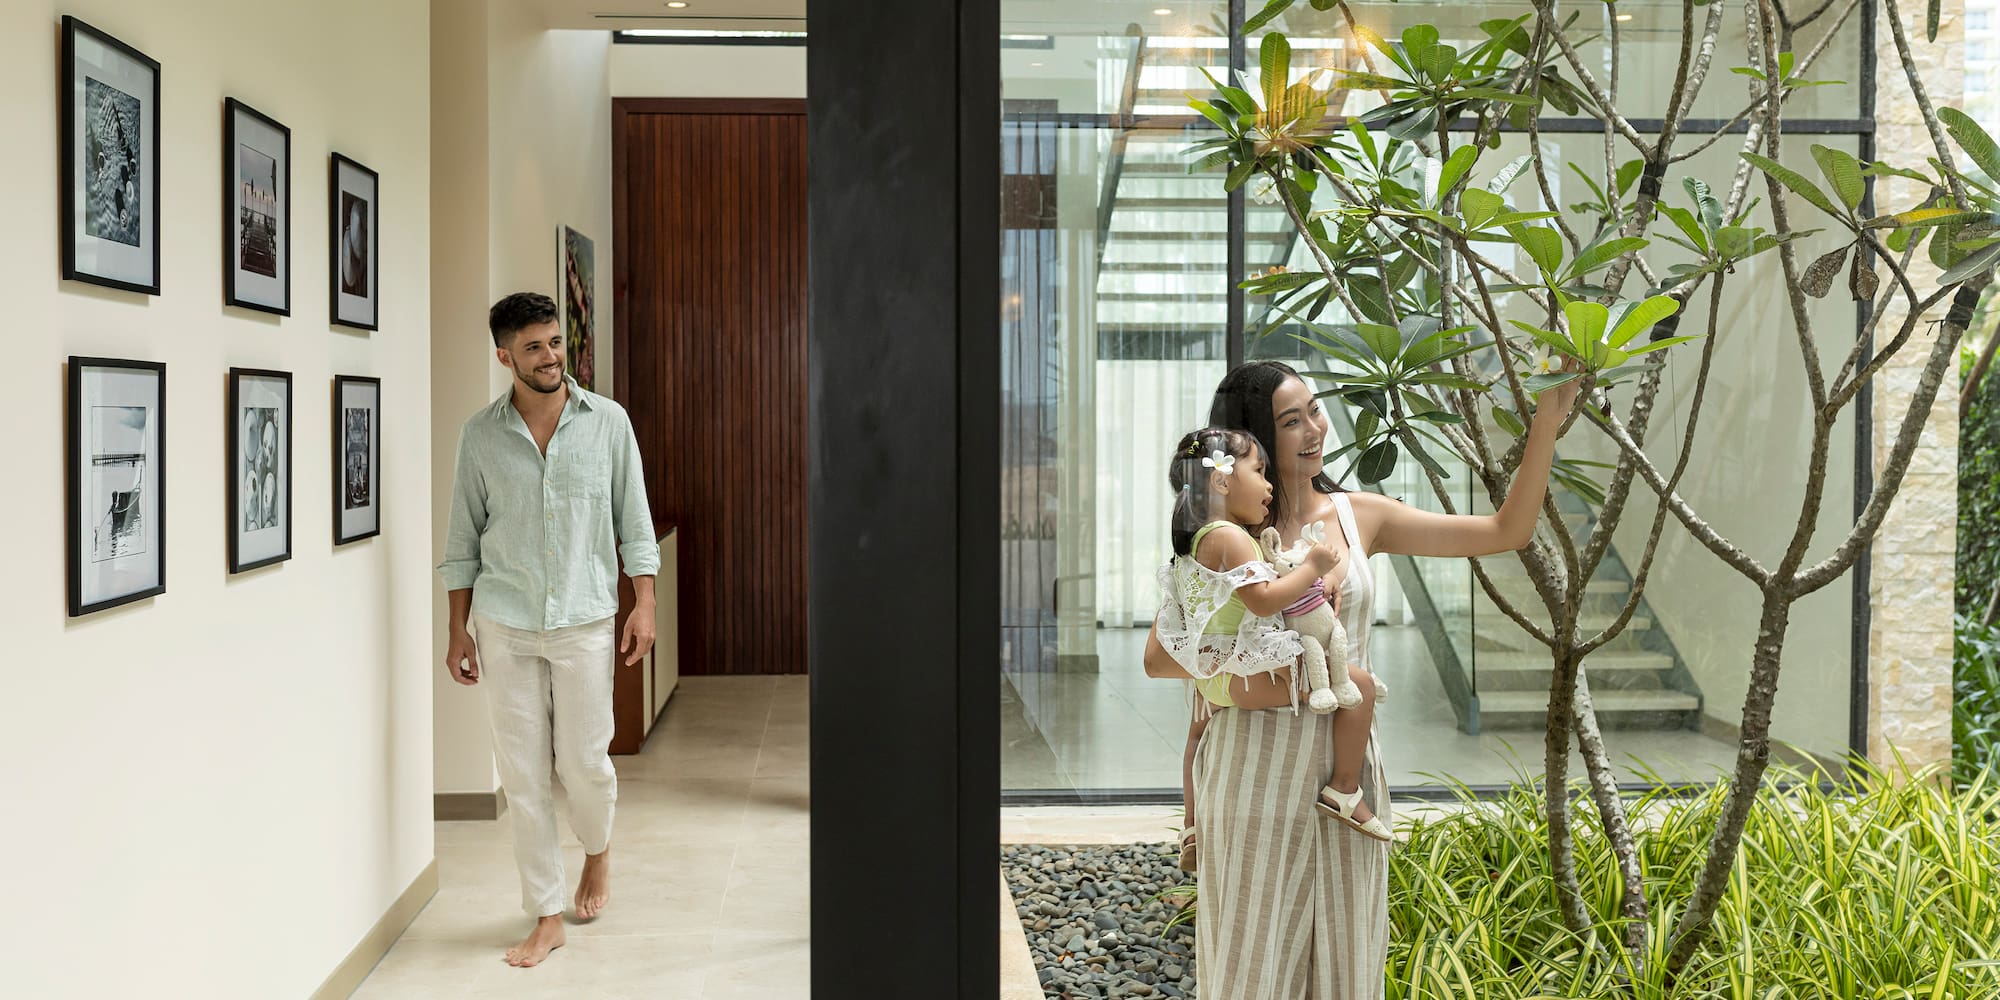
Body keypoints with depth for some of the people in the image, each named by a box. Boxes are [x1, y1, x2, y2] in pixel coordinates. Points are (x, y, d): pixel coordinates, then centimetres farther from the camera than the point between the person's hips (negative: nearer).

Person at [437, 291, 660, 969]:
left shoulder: (608, 422, 0)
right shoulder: (481, 435, 2)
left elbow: (634, 519, 4)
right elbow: (463, 538, 7)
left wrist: (644, 603, -3)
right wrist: (458, 630, 6)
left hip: (584, 620, -1)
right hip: (503, 625, 1)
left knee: (584, 761, 1)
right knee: (522, 773, 3)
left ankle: (597, 851, 35)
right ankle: (546, 916, 15)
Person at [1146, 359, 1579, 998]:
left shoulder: (1360, 517, 6)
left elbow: (1506, 531, 6)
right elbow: (1158, 656, -9)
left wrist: (1547, 424, -1)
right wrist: (1236, 674, -24)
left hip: (1345, 762, 3)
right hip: (1255, 762, -3)